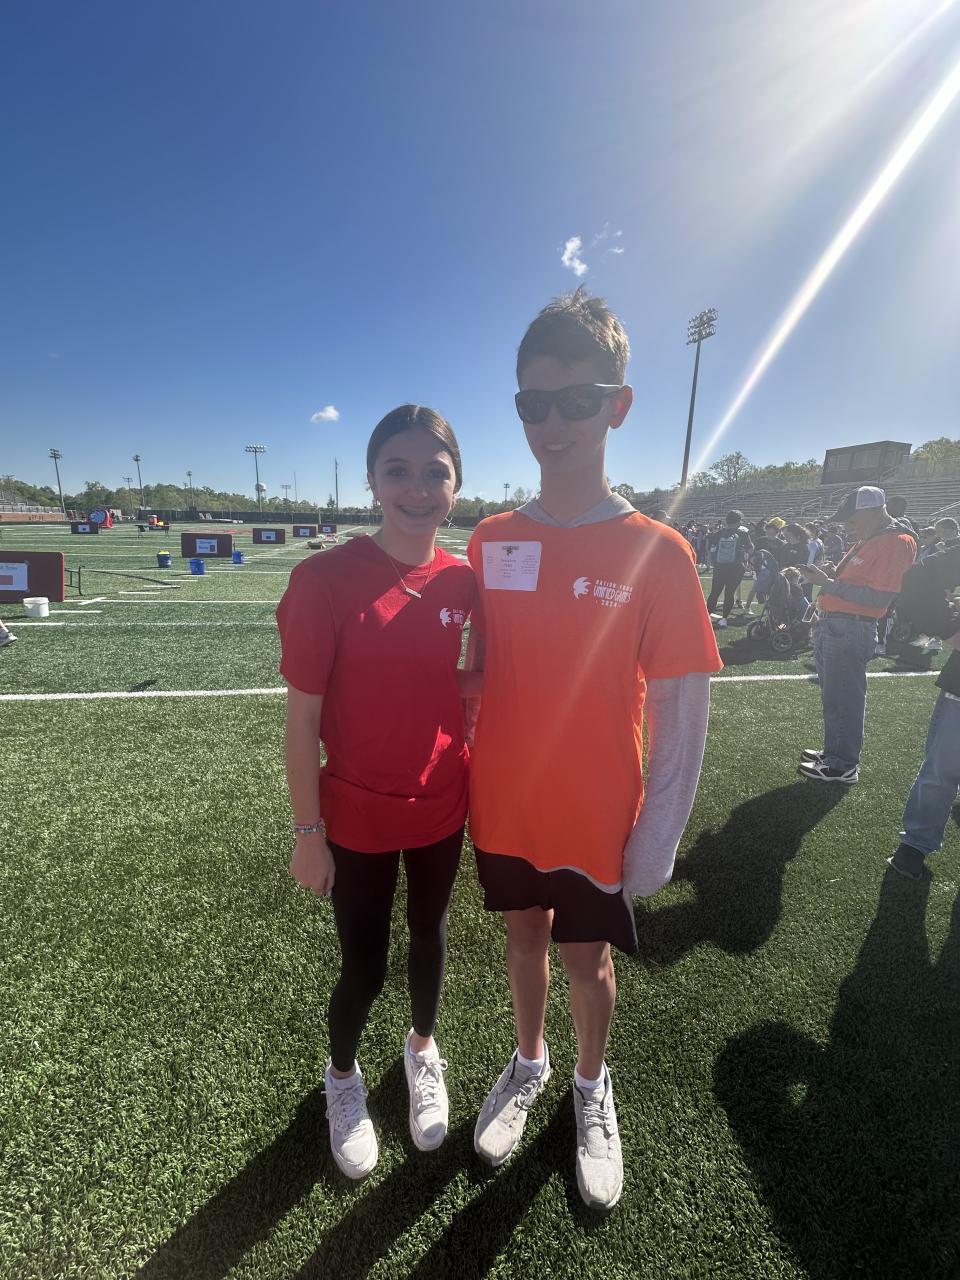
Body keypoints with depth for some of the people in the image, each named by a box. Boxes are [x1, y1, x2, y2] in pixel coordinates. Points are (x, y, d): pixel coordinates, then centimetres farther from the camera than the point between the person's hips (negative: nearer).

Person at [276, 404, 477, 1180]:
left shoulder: (462, 580, -7)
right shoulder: (326, 578, -19)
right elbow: (302, 719, -14)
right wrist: (309, 834, -10)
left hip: (443, 806, 4)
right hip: (357, 817, -3)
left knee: (430, 935, 24)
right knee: (365, 966, 15)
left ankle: (423, 1050, 56)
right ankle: (342, 1075, 51)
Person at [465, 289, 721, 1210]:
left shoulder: (656, 552, -16)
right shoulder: (491, 540, -5)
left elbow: (683, 709, -12)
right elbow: (478, 668, 4)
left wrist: (657, 841, -9)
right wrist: (464, 776, 5)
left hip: (593, 820, -3)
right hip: (502, 807, 3)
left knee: (587, 957, 20)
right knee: (523, 935, 24)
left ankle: (591, 1088, 51)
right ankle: (528, 1063, 54)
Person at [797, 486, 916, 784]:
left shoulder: (897, 542, -14)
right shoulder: (866, 540, 17)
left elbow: (880, 597, -22)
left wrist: (828, 583, -20)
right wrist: (826, 577, 5)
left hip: (851, 632, -10)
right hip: (831, 626, 10)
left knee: (844, 700, -2)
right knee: (832, 697, 18)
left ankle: (843, 766, 10)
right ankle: (834, 753, 31)